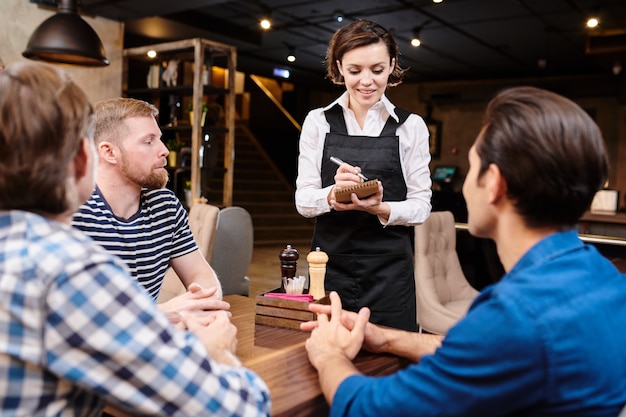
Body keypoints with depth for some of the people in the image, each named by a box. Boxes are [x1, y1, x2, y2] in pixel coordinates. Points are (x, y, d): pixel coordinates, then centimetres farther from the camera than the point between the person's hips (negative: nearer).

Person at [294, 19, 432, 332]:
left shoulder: (411, 126, 2)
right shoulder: (318, 122, 3)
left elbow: (421, 206, 0)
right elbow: (303, 200, 0)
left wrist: (380, 207, -20)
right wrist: (333, 195, -22)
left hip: (389, 271, 0)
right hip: (330, 267, 1)